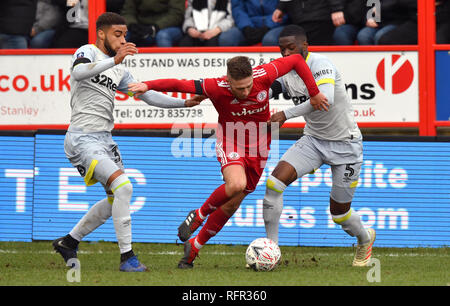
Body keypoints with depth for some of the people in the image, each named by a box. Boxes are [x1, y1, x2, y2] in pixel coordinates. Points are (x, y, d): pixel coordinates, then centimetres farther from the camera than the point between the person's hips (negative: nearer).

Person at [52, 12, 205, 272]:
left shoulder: (119, 71, 17)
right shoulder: (88, 52, -7)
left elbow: (147, 95, 17)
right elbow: (78, 72, -30)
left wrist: (184, 103, 8)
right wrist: (114, 60, -43)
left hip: (105, 139, 9)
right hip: (83, 139, -9)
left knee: (116, 199, 14)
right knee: (123, 187, -22)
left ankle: (68, 242, 27)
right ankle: (127, 256, -17)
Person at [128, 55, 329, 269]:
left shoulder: (264, 75, -22)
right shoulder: (217, 88, -27)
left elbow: (296, 60, -7)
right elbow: (179, 85, -24)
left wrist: (314, 93, -6)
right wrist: (148, 85, -37)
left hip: (257, 146, 3)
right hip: (230, 141, -3)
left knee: (232, 204, 4)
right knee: (236, 184, -33)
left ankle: (194, 247, 22)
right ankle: (198, 215, -5)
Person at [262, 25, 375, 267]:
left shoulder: (320, 64, -23)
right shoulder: (285, 72, -2)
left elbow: (325, 99, -39)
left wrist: (286, 114, -42)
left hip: (345, 145, -6)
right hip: (312, 140, 6)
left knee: (339, 212, 5)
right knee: (274, 181, -18)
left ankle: (365, 239, 40)